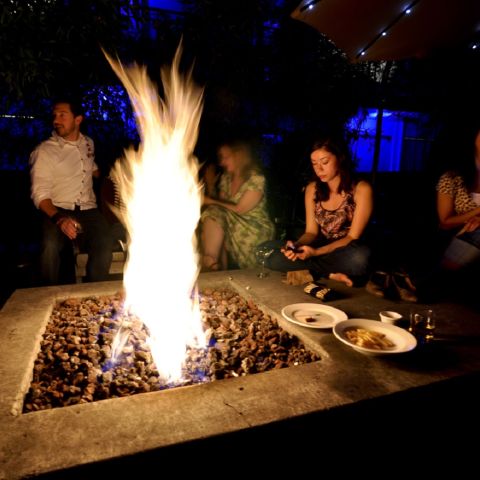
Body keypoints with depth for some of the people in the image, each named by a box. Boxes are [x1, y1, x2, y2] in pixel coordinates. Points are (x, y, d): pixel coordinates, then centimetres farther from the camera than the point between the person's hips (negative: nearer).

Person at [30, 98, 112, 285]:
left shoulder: (88, 143, 16)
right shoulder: (44, 151, 0)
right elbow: (40, 194, -10)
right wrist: (59, 219, -26)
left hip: (88, 210, 3)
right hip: (58, 211, -3)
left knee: (105, 245, -29)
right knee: (50, 246, -34)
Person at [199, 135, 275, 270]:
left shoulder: (256, 178, -11)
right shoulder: (226, 177, 9)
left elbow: (240, 209, -16)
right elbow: (220, 206, 6)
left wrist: (211, 201, -12)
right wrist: (210, 185, -4)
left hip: (255, 232, -6)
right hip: (234, 227, 6)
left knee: (214, 219, -25)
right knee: (212, 215, -23)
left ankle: (210, 268, -13)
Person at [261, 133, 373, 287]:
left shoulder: (361, 189, -12)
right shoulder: (312, 188, 1)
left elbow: (353, 237, -13)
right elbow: (311, 232, 1)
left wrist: (316, 252, -26)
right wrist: (296, 246, -22)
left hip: (347, 253, -3)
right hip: (320, 249, 4)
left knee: (360, 257, -40)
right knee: (271, 257, -19)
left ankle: (310, 272, -15)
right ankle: (333, 275, -15)